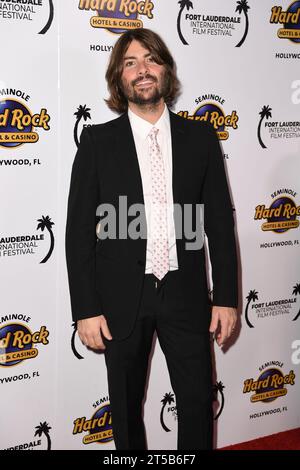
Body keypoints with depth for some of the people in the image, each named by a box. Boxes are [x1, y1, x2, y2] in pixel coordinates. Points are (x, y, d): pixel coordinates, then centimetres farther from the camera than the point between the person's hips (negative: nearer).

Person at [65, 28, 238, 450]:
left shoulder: (200, 137, 3)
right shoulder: (98, 141, -2)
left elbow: (220, 222, 4)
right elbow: (79, 230, -2)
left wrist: (226, 297, 1)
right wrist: (86, 308, -7)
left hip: (185, 294, 1)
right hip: (122, 298, -1)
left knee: (198, 402, 8)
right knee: (126, 407, 14)